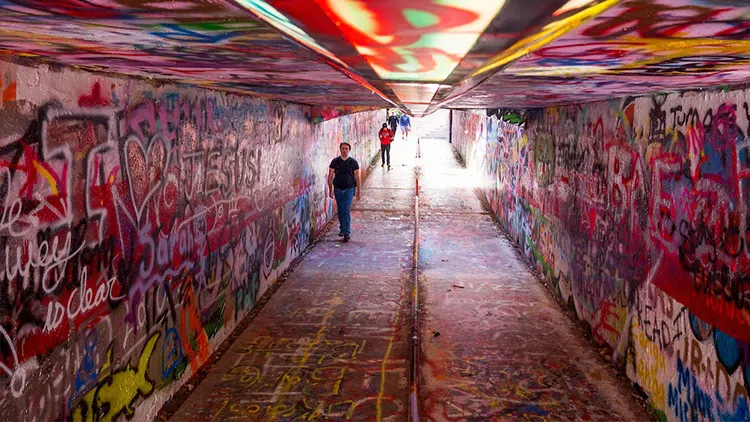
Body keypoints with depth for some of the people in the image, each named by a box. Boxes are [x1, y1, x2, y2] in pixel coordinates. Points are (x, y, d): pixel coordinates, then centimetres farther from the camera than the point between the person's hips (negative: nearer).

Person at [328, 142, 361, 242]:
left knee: (347, 210, -11)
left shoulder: (353, 162, -2)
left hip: (349, 189, -2)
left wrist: (359, 191, 0)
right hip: (338, 189, 2)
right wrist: (330, 190, -2)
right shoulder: (335, 161, -1)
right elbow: (330, 176, 3)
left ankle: (347, 232, -13)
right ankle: (342, 229, 27)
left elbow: (357, 177, 1)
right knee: (340, 210, 10)